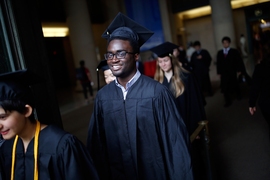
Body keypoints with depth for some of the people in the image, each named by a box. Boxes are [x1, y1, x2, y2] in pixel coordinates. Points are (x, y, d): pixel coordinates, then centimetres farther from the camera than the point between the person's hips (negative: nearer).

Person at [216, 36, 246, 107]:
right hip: (224, 73, 2)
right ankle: (228, 101, 2)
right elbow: (218, 63, 7)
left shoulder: (234, 51, -3)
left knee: (235, 85, 15)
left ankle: (238, 95, 42)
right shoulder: (219, 52, 6)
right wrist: (219, 72, 3)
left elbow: (239, 61, -3)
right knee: (225, 87, -5)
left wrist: (239, 71, -9)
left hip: (233, 73, -1)